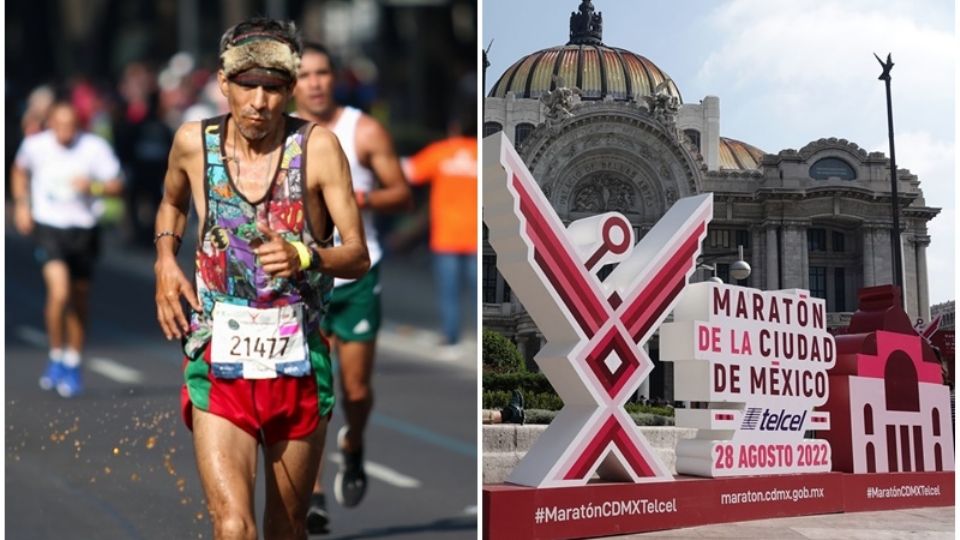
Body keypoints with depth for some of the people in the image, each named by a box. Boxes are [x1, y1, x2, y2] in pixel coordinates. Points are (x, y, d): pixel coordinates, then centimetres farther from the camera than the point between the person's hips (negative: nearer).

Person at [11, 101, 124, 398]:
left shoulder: (96, 147, -10)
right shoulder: (35, 145, -5)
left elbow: (116, 185, -6)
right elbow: (19, 170, 16)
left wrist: (93, 186, -25)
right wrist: (21, 204, 7)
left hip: (84, 229, 1)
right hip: (49, 226, -1)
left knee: (79, 301, 11)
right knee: (59, 293, -20)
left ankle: (72, 366, 28)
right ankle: (56, 357, 1)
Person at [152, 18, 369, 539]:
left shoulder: (318, 146, -6)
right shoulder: (193, 142, 0)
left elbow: (359, 257, -7)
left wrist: (305, 257, -27)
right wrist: (165, 261, 7)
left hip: (299, 364, 0)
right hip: (218, 362, 0)